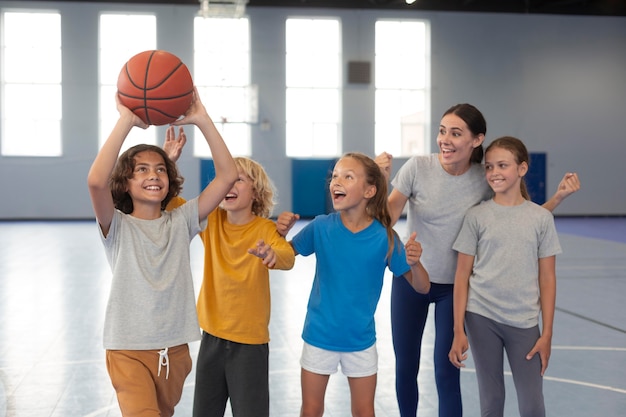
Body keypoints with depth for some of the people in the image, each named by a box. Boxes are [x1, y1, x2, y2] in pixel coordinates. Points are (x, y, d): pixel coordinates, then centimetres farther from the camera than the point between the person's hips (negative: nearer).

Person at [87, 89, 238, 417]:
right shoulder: (118, 226, -6)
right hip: (129, 351, -4)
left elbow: (227, 176, -7)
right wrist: (126, 121, -26)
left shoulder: (181, 221, 2)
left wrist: (202, 120, -14)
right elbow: (96, 181, -28)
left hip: (175, 350, 4)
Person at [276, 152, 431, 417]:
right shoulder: (321, 226, -12)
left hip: (360, 340, 0)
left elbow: (422, 288, -8)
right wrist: (282, 232, -20)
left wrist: (414, 262, -29)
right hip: (319, 336, 1)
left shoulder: (384, 237, -14)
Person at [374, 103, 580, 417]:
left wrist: (559, 196, -11)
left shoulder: (486, 180, -11)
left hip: (454, 286, 0)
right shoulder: (418, 167, -16)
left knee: (447, 374, -2)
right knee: (405, 368, 11)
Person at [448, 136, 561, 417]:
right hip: (481, 318, 0)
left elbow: (547, 278, 3)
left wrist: (547, 333, 0)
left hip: (524, 323, 0)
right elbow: (462, 275, 0)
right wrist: (458, 330, -3)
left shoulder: (541, 218, 1)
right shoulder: (476, 216, -1)